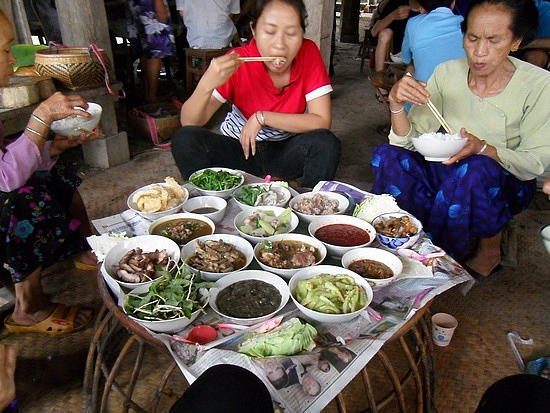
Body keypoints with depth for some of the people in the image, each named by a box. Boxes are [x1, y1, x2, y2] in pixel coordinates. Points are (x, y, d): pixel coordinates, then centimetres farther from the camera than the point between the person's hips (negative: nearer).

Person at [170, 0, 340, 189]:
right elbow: (188, 122, -18)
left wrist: (262, 117, -24)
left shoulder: (309, 53, -13)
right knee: (184, 139, -23)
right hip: (239, 149, 0)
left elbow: (322, 121, -19)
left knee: (326, 143, -29)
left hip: (285, 151, 1)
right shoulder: (237, 62, -16)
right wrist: (206, 85, -38)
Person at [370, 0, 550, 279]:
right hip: (445, 175, 3)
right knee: (386, 156, -21)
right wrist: (396, 102, -29)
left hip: (504, 185, -2)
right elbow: (408, 142, -10)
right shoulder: (446, 73, -7)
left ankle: (490, 249, -7)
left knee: (475, 169, -38)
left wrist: (484, 149, -32)